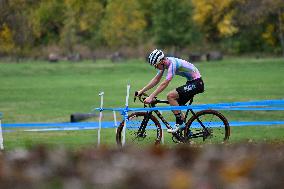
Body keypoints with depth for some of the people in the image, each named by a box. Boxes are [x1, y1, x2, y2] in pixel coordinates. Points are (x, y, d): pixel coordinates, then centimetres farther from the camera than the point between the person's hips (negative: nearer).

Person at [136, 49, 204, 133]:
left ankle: (180, 123, -13)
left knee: (170, 96, -20)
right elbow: (156, 80, 10)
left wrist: (151, 97, -31)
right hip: (191, 82, 10)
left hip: (197, 83, -10)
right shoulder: (163, 63, 2)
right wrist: (141, 91, 5)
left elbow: (165, 84, -29)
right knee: (175, 105, 7)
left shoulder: (172, 63, -25)